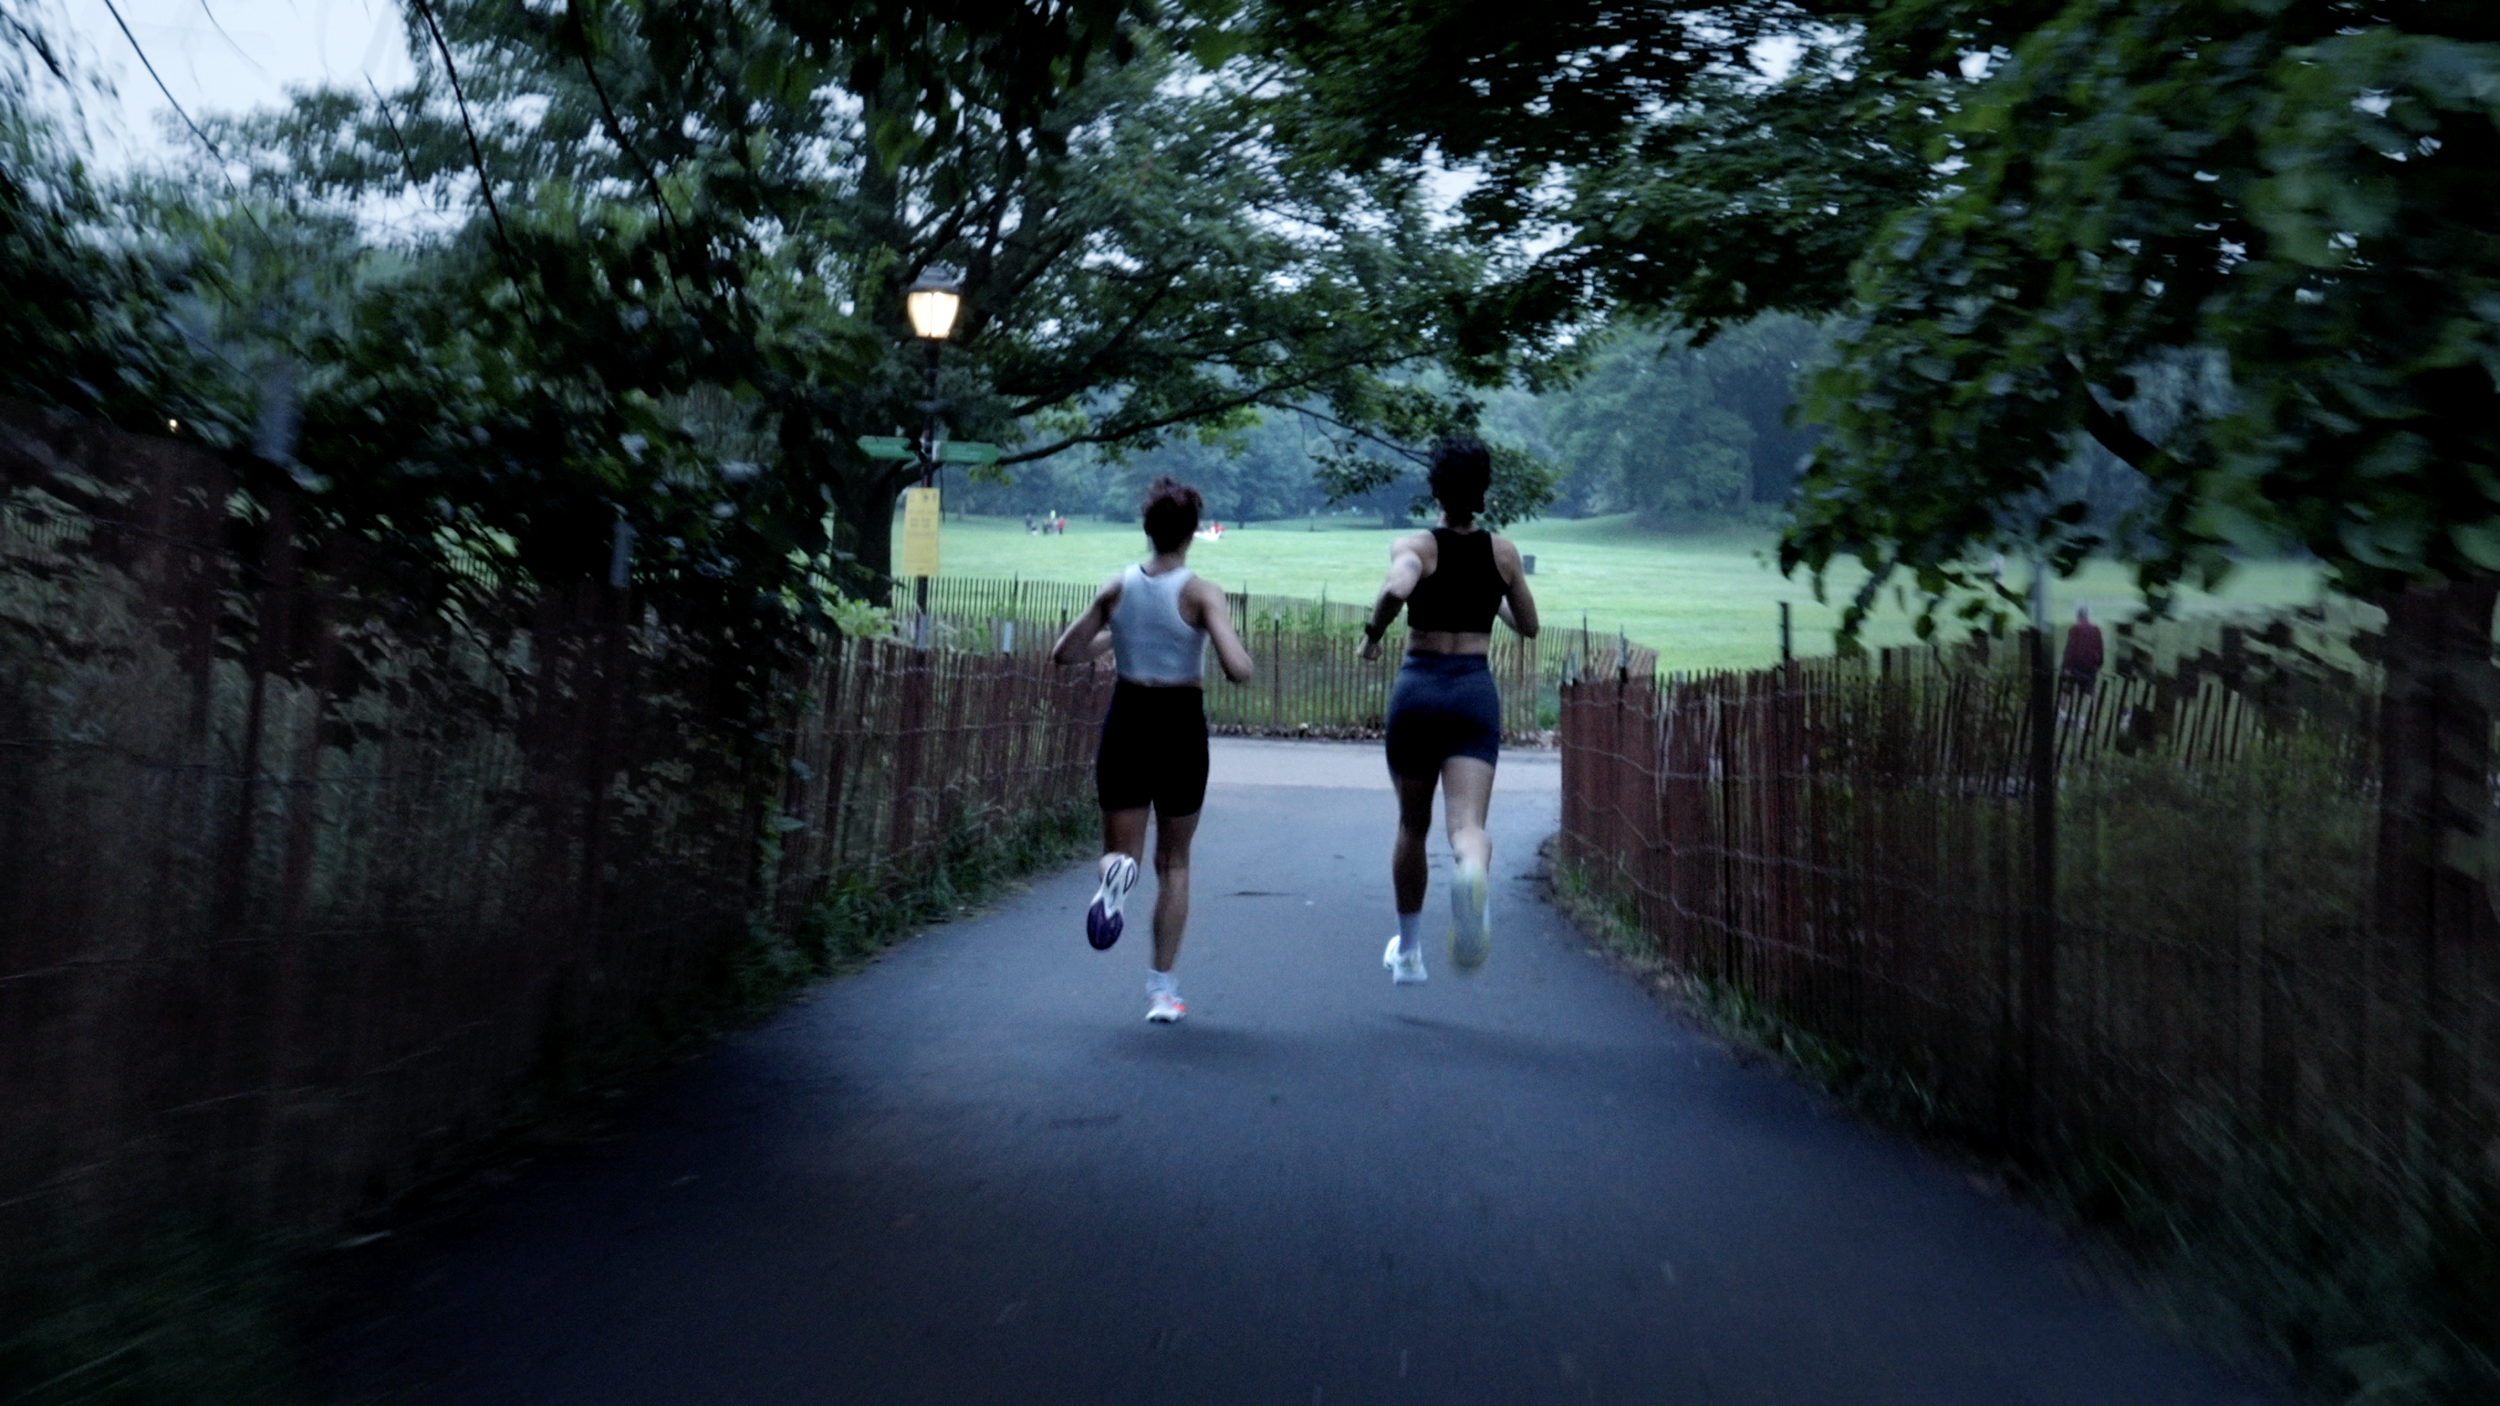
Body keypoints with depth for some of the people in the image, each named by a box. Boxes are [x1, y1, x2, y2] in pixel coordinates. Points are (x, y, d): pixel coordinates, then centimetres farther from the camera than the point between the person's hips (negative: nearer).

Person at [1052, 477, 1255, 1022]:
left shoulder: (1117, 587, 0)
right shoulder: (1200, 593, -10)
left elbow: (1064, 652, 6)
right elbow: (1238, 670, -20)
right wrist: (1241, 650, 2)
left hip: (1126, 721, 2)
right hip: (1180, 724, -1)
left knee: (1121, 849, 13)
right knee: (1174, 863, 15)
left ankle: (1118, 871, -26)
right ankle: (1162, 987, 14)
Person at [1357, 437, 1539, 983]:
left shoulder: (1415, 546, -4)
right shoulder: (1503, 552, 6)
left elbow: (1397, 588, -26)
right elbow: (1528, 625, 15)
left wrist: (1372, 633, -9)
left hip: (1418, 687, 0)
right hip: (1475, 690, 1)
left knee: (1412, 826, 17)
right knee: (1467, 822, -11)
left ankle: (1408, 951, 31)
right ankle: (1473, 873, -51)